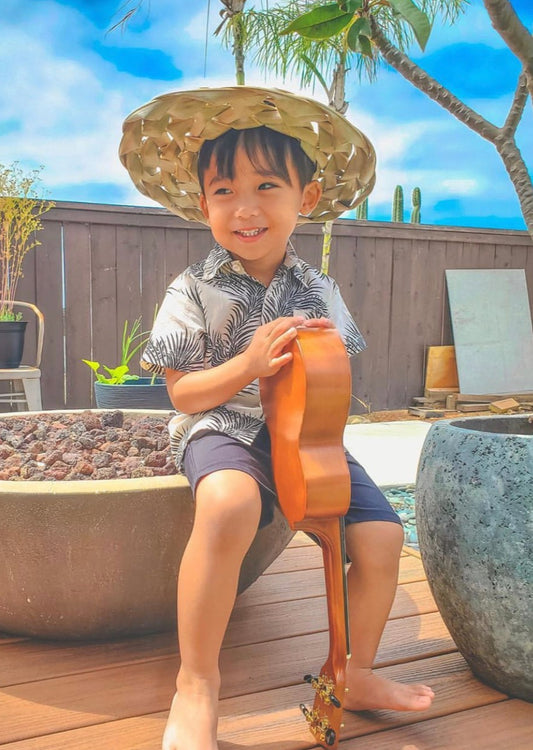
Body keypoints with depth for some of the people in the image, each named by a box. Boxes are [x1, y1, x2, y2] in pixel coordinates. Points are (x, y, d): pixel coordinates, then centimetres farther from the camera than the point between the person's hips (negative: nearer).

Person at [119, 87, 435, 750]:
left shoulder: (319, 292, 6)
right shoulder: (194, 291, -4)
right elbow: (182, 393, -5)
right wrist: (249, 363, -20)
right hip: (223, 427, -4)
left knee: (381, 534, -8)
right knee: (229, 503, -38)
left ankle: (353, 673, 20)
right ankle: (196, 682, -16)